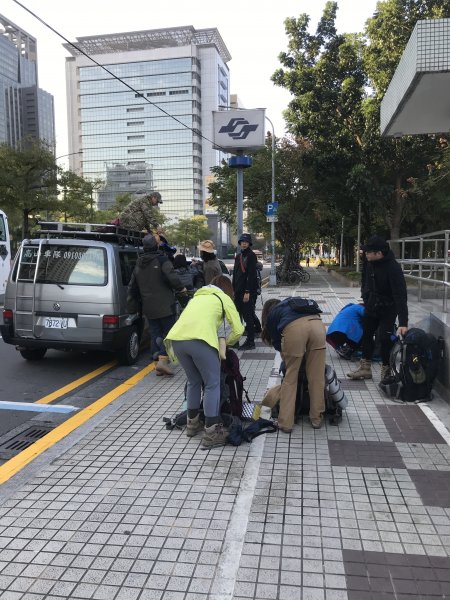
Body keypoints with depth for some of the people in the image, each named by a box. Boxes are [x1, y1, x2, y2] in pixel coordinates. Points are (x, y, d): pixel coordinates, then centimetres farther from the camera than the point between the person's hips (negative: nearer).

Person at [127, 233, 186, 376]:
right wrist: (181, 288, -2)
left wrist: (132, 307, 26)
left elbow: (132, 287, 19)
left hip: (149, 308, 6)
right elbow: (172, 277, -21)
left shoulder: (138, 265, 13)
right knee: (168, 333, 0)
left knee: (155, 334, 12)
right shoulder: (161, 260, -8)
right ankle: (163, 360, -13)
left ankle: (158, 361, 12)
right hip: (165, 306, -6)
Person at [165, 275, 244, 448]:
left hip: (176, 338, 6)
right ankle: (211, 433, 6)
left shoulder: (197, 296, 35)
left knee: (193, 382, 24)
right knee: (212, 385, 7)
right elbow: (238, 330, 14)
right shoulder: (224, 298, 20)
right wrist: (225, 342, 33)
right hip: (199, 340, -6)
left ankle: (192, 424, 35)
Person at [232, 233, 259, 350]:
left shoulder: (251, 255, -8)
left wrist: (248, 292, -20)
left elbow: (251, 275, -15)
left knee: (248, 316, -5)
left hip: (248, 291, -8)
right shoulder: (238, 256, 16)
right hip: (239, 291, 8)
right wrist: (234, 290, 14)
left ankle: (250, 342, 2)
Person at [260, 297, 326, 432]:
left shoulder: (271, 314, 31)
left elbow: (276, 341, 27)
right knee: (317, 376, 12)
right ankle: (316, 419, 23)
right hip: (317, 324, 3)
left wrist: (285, 356, 43)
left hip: (294, 328, -3)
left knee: (290, 377, 10)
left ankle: (285, 423, 13)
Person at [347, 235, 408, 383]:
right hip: (371, 306, 7)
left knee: (385, 338, -9)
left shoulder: (393, 268, -30)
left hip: (388, 309, -7)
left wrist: (403, 323, -38)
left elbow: (400, 296, -34)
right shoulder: (368, 262, -11)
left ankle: (386, 372, 9)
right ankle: (365, 368, 27)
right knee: (366, 334, 13)